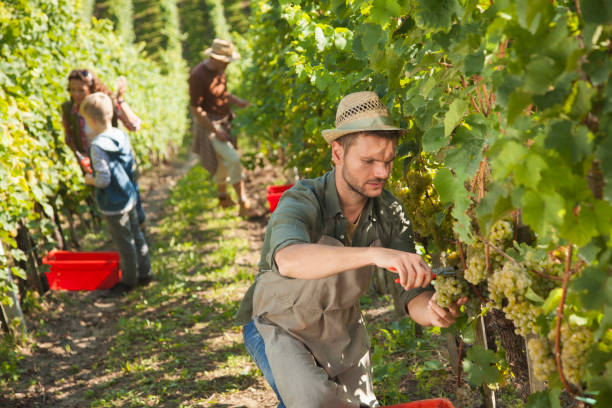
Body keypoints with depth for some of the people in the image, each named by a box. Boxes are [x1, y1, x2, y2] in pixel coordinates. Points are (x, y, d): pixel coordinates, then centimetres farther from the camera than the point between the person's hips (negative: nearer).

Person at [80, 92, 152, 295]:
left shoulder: (98, 147, -25)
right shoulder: (121, 136, -2)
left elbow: (103, 180, -25)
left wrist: (90, 180, -4)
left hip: (113, 204, -8)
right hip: (129, 196, 8)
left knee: (124, 243, 8)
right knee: (136, 236, 20)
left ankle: (129, 280, 24)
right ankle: (145, 273, 34)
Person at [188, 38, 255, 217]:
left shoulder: (219, 69, 1)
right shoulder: (198, 76, -25)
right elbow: (195, 108, -22)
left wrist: (237, 101, -1)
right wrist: (215, 130, -21)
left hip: (224, 120, 8)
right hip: (209, 124, -8)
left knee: (223, 161, 19)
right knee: (232, 159, -15)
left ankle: (223, 197, 39)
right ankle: (244, 204, -8)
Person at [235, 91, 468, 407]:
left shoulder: (389, 213, -16)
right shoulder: (303, 201, -31)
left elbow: (413, 297, -18)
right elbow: (288, 259, -55)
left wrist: (434, 312, -43)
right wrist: (375, 254, -67)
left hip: (341, 328, 5)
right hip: (279, 325, -5)